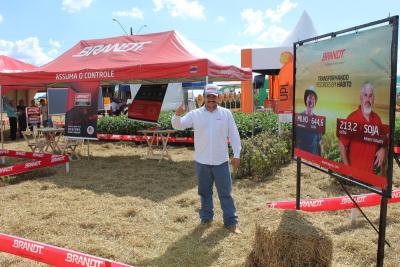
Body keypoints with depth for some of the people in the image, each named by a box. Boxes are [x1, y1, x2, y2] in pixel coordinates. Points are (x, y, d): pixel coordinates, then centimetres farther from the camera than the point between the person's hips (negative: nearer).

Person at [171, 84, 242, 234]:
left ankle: (231, 222, 15)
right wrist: (177, 115, -28)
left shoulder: (226, 114, 1)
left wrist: (236, 155, -1)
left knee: (226, 192, 5)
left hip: (221, 161, 0)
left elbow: (234, 135, 3)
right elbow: (178, 126, -6)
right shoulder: (195, 114, -1)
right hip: (202, 162, 1)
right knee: (205, 192, 15)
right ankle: (206, 218, 31)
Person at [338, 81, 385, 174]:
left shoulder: (377, 118, 2)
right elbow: (342, 145, -10)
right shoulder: (352, 118, -14)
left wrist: (382, 149, -3)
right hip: (355, 171, -4)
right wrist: (347, 168, -14)